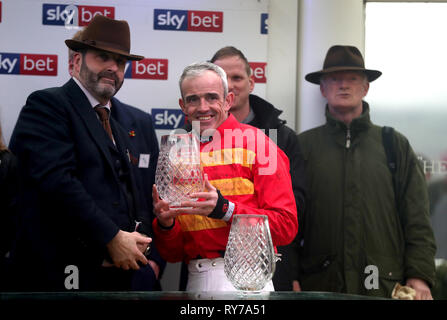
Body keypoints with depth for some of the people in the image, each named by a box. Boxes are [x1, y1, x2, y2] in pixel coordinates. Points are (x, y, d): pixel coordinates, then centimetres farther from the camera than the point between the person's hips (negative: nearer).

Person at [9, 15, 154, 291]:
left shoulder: (119, 131, 21)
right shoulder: (47, 105, -4)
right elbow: (57, 180, -17)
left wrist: (140, 240, 0)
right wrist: (113, 238, -18)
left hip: (116, 273, 8)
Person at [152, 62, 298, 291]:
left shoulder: (255, 143, 0)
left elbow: (286, 226, -8)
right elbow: (172, 253, 15)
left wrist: (224, 209, -16)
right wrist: (165, 223, -6)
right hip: (195, 281, 5)